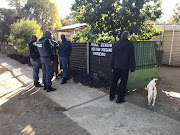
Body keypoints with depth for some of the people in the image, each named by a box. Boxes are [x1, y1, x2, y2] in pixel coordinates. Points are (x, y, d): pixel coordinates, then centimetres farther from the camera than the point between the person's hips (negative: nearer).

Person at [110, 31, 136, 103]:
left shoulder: (115, 44, 3)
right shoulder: (130, 45, -7)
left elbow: (113, 56, 5)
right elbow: (132, 58, -7)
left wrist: (112, 66, 12)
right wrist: (132, 69, -1)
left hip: (116, 67, 3)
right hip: (125, 67, -3)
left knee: (114, 81, 16)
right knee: (123, 83, 7)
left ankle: (111, 96, 27)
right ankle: (120, 99, 14)